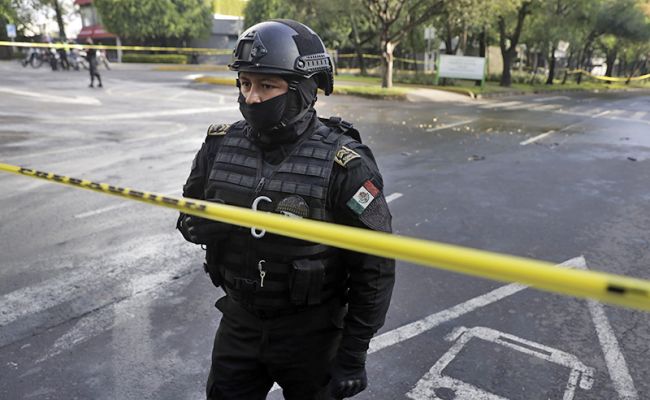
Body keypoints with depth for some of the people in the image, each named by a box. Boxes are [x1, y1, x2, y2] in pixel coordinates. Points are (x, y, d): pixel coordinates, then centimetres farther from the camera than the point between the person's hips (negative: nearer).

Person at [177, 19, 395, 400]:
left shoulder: (344, 165, -21)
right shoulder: (221, 145, -7)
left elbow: (375, 269, -14)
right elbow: (189, 219, 7)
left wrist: (353, 355, -11)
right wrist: (208, 224, -17)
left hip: (311, 335, -3)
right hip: (239, 322, 4)